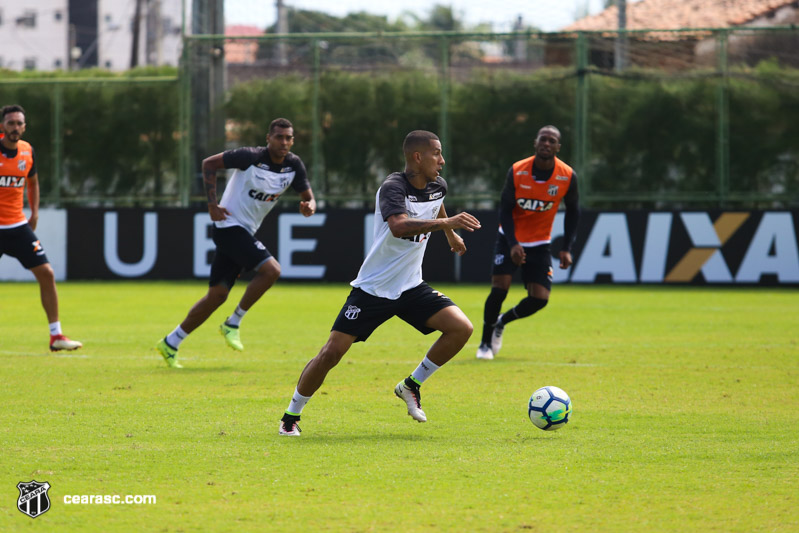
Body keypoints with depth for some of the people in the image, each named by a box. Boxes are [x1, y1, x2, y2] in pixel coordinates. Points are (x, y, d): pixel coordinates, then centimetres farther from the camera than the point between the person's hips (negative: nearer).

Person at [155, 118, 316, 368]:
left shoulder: (293, 165, 2)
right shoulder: (252, 157, -16)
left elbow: (307, 195, 7)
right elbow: (209, 163, -9)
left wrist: (310, 205, -18)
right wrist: (212, 203, -16)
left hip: (245, 233, 7)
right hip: (229, 224, -7)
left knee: (218, 294, 7)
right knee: (271, 270, -22)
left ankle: (170, 343, 16)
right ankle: (233, 323, -7)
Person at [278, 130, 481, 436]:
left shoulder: (437, 186, 2)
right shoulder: (393, 188, -21)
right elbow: (399, 226, -42)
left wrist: (451, 235, 45)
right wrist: (447, 222, -44)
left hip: (411, 287, 6)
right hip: (372, 287, -6)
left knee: (461, 328, -13)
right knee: (331, 353, -10)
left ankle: (412, 385, 5)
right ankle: (291, 417, 9)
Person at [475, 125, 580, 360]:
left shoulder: (568, 177, -12)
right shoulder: (517, 171, -16)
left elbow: (573, 211, 2)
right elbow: (505, 210, -10)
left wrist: (566, 248, -5)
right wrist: (513, 244, -23)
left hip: (540, 244, 2)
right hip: (510, 239, -2)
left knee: (539, 300, -8)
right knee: (499, 289, -17)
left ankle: (501, 322, 22)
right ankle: (485, 343, 3)